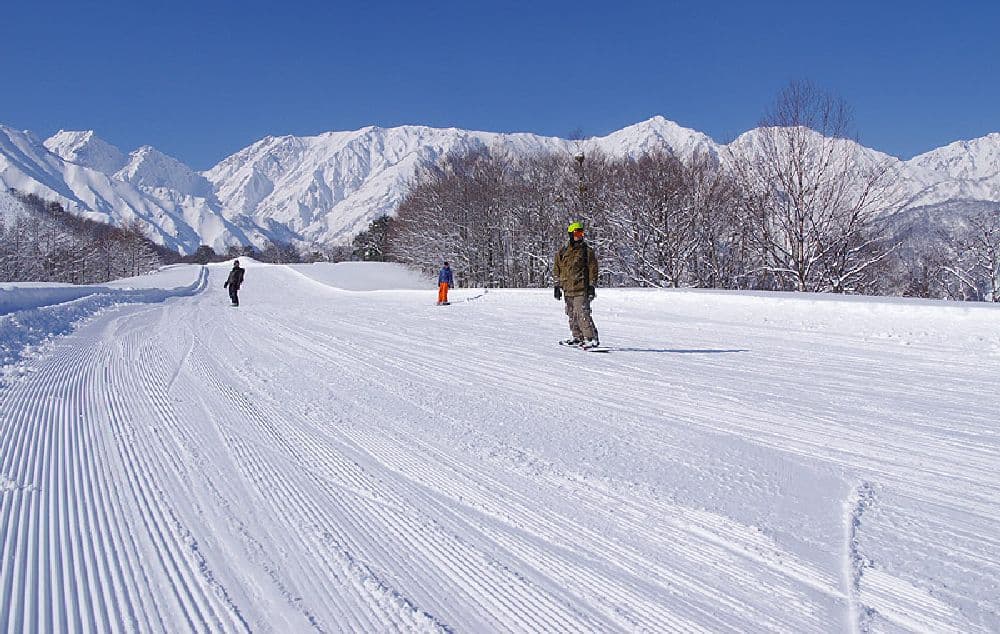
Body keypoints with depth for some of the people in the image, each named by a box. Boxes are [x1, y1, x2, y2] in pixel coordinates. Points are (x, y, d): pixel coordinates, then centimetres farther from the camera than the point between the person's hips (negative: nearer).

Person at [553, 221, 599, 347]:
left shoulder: (587, 250, 1)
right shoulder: (562, 251, 11)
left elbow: (593, 269, 1)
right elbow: (557, 269, 17)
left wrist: (592, 286, -4)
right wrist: (557, 286, 12)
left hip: (581, 289, -5)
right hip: (568, 289, 5)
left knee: (583, 314, -14)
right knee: (572, 315, 11)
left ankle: (592, 339, -11)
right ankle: (578, 337, 23)